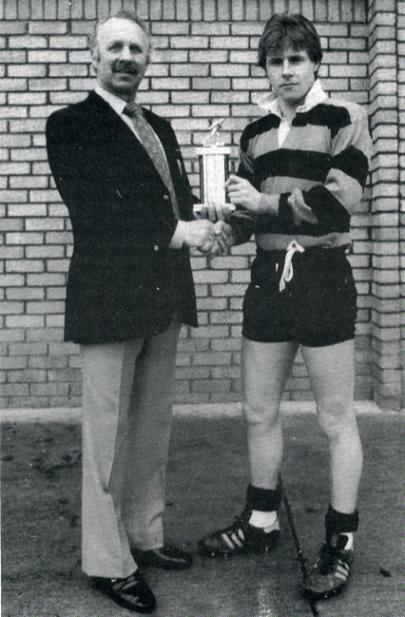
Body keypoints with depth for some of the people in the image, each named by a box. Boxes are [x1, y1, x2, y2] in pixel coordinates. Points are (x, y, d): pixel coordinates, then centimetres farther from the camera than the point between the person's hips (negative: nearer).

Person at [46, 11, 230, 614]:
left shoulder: (160, 128, 18)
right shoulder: (70, 124, -3)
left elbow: (179, 202, 14)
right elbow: (92, 216, -14)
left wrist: (202, 226, -9)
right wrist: (176, 233, -19)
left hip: (163, 297, 7)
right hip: (109, 298, -7)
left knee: (153, 429, 14)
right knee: (109, 434, 2)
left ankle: (145, 536, 29)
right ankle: (108, 561, 16)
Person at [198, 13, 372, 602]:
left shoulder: (345, 118, -2)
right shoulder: (255, 133, 14)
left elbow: (339, 199, -15)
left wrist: (265, 202, -10)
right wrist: (228, 216, -3)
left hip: (323, 278, -5)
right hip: (267, 278, 6)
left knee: (336, 418, 3)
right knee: (259, 412, 12)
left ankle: (341, 542, 18)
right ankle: (262, 521, 30)